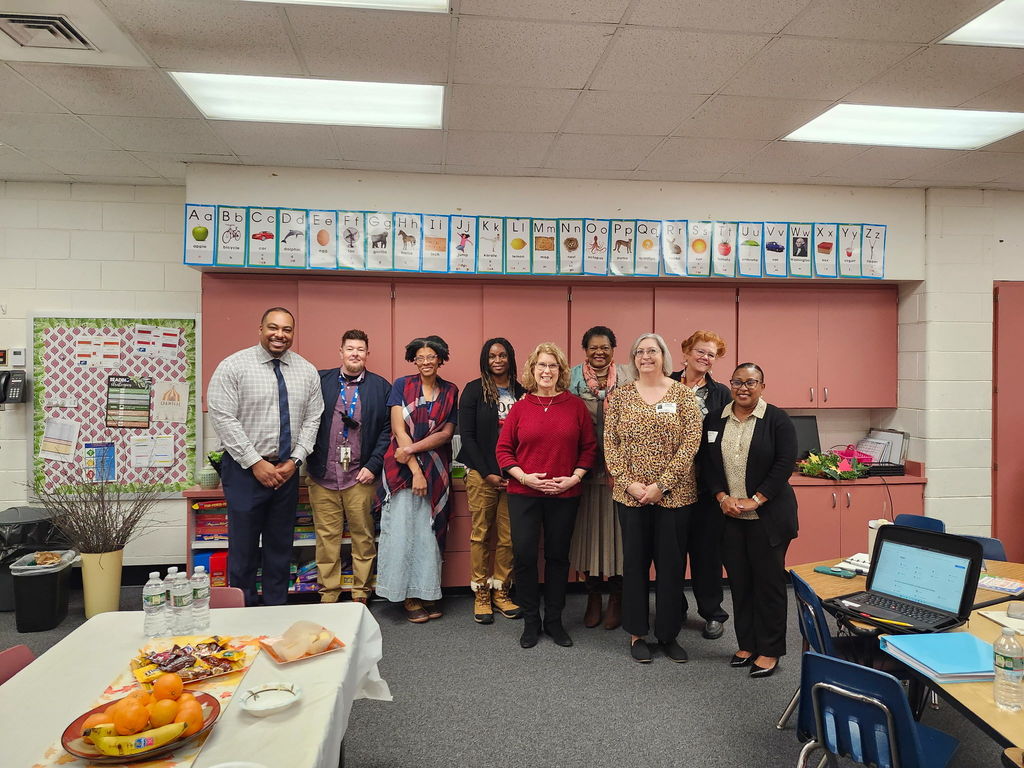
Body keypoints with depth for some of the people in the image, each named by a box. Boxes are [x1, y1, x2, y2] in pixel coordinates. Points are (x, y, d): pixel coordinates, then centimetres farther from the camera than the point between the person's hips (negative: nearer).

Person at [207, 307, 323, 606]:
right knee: (243, 547, 3)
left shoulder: (307, 371, 5)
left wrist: (295, 460, -5)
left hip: (287, 470, 4)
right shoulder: (233, 366, -7)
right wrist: (256, 463, -13)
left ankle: (276, 611, 26)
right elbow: (223, 418, -12)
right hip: (245, 469, -4)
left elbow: (312, 420, 6)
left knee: (281, 546, 13)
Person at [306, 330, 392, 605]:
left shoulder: (381, 386, 4)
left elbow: (387, 429, 1)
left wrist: (373, 466, -6)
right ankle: (328, 594, 21)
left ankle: (361, 594, 21)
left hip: (361, 475, 0)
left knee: (363, 536, 8)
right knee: (327, 536, 8)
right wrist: (309, 462, -5)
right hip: (323, 474, 1)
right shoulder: (320, 381, 5)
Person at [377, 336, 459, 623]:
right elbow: (399, 430, -6)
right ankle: (408, 596, 11)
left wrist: (412, 449, -13)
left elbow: (446, 433, 0)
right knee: (402, 529, -1)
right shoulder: (402, 385, 0)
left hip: (436, 470, 2)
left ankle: (427, 593, 16)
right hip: (402, 469, -2)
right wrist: (416, 470, -12)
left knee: (429, 530, 5)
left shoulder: (450, 391, 6)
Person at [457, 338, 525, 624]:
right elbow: (467, 435, -4)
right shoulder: (474, 390, 0)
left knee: (508, 535, 5)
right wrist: (487, 473, -8)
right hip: (482, 474, -2)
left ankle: (500, 592, 18)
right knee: (481, 534, 4)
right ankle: (481, 595, 16)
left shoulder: (521, 392, 8)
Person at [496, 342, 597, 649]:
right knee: (524, 555, 1)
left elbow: (589, 447, 3)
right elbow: (503, 449, 2)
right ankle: (531, 620, 21)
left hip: (565, 494, 0)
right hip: (524, 494, 0)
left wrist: (574, 477, -8)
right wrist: (524, 477, -11)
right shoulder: (520, 408, 1)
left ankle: (554, 619, 27)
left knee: (558, 555, 11)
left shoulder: (576, 405, 1)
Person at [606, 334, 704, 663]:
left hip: (674, 494, -1)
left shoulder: (683, 394, -1)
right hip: (630, 495, 1)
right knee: (635, 562, 10)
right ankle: (637, 633, 25)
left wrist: (662, 485, -14)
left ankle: (668, 633, 26)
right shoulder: (621, 395, 4)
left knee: (672, 563, 9)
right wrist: (628, 483, -11)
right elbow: (610, 443, 1)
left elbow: (691, 442, -8)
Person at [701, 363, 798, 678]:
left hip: (768, 515, -3)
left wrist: (754, 501, -15)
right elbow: (708, 463, 7)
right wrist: (722, 497, -7)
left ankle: (770, 650, 18)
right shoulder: (715, 420, 7)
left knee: (769, 581, 4)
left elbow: (785, 464, -10)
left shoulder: (777, 420, -5)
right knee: (739, 581, 11)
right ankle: (746, 644, 25)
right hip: (729, 515, 4)